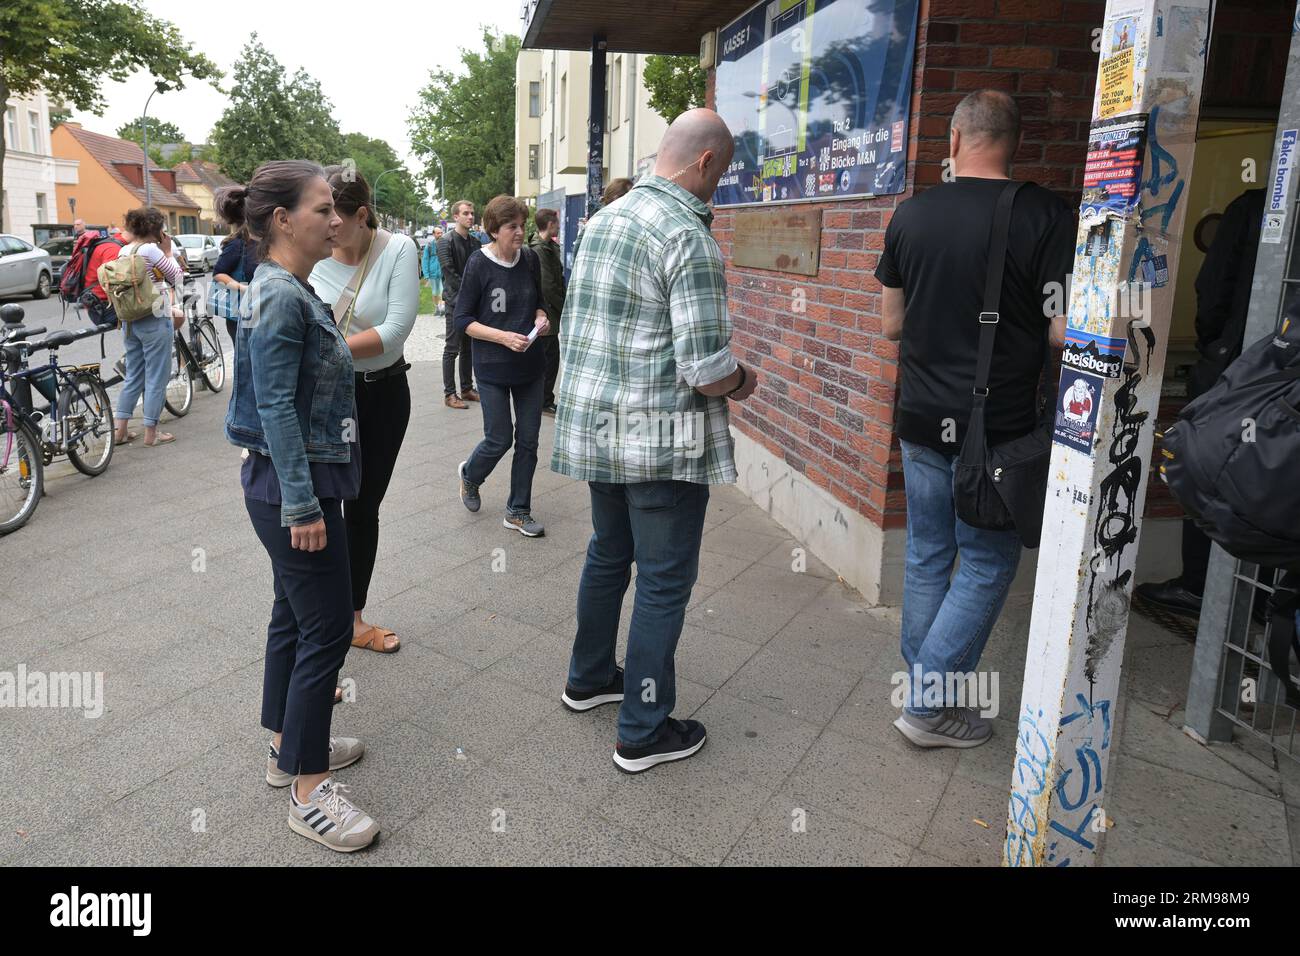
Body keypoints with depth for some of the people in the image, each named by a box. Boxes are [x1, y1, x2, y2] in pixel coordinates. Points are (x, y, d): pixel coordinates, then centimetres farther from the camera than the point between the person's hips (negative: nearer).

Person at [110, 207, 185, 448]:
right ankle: (151, 432, 8)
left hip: (129, 319, 7)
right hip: (154, 321, -7)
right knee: (157, 376, 3)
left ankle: (120, 430, 17)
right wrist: (168, 252, 5)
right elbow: (177, 278, -5)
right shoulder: (151, 250, -13)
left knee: (133, 376, 16)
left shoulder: (123, 251, 8)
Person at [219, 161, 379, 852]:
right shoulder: (280, 297, -18)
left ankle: (288, 745, 34)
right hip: (294, 489, -10)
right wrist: (302, 507, -21)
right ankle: (308, 792, 9)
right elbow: (277, 410, -22)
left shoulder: (289, 290, 12)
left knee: (295, 615, 18)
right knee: (327, 628, -4)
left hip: (295, 485, 10)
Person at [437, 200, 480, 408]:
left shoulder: (475, 243, 13)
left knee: (468, 348, 12)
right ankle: (449, 394, 1)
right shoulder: (446, 242, -7)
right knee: (452, 349, -3)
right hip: (456, 302, -6)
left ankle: (467, 389, 20)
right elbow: (450, 274, -14)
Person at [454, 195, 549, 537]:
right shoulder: (479, 264, -11)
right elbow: (462, 320, -9)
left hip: (530, 363, 4)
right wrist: (503, 336, -21)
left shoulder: (530, 259, 1)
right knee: (499, 439, 2)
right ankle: (470, 474, 37)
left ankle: (518, 512, 21)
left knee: (528, 440, 6)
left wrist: (540, 318, -6)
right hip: (493, 367, -4)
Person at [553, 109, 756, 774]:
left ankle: (589, 677, 41)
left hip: (594, 425, 9)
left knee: (608, 554, 24)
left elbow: (574, 323, 16)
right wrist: (743, 381, -1)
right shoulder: (690, 238, -17)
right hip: (663, 439, -8)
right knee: (664, 581, 4)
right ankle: (644, 732, 16)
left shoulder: (604, 219, 10)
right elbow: (706, 368, -21)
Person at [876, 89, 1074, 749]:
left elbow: (891, 325, 7)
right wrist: (1015, 325, 8)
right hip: (998, 428, -4)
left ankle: (926, 696, 27)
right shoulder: (1045, 216, -10)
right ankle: (928, 704, 11)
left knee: (926, 557, 15)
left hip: (921, 421, 4)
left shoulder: (911, 215, 1)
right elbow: (1063, 330, -12)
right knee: (987, 564, 9)